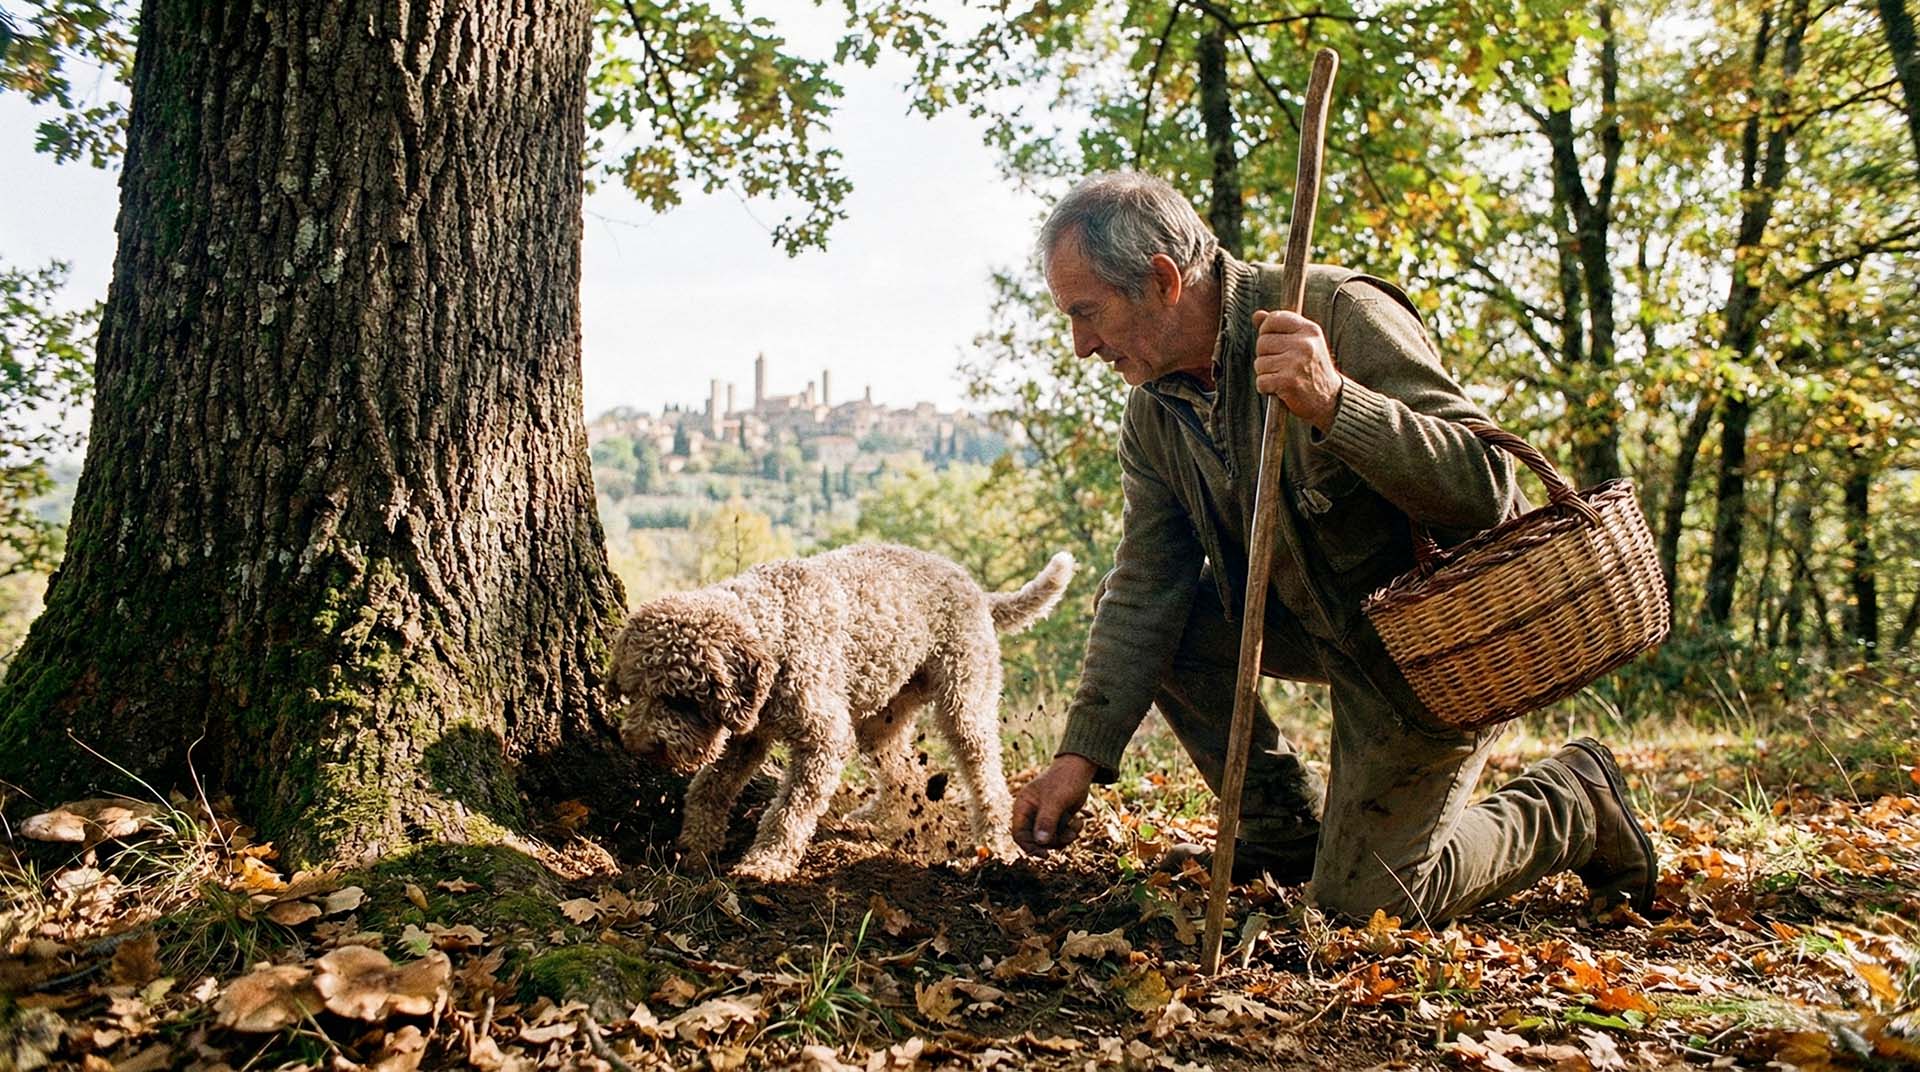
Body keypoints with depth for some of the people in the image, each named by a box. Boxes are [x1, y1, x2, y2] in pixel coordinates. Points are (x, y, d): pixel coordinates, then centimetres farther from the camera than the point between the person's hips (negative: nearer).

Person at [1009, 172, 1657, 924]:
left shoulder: (1341, 316, -24)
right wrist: (1082, 754, -14)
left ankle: (1574, 807, 18)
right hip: (1320, 619, 7)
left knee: (1360, 901, -7)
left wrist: (1335, 403, -46)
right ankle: (1288, 832, 7)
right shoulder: (1153, 410, -3)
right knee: (1122, 609, -4)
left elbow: (1485, 488, -31)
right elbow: (1146, 591, -6)